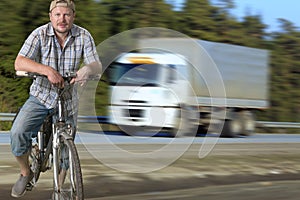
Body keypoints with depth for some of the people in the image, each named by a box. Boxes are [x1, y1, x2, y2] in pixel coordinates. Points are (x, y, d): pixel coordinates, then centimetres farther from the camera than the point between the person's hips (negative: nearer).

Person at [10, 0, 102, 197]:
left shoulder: (83, 36, -9)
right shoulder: (40, 34, -13)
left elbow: (98, 65, -14)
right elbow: (19, 63, -24)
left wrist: (88, 68, -40)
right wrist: (47, 70, -41)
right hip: (40, 96, -1)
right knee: (18, 132, -21)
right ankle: (25, 173, 3)